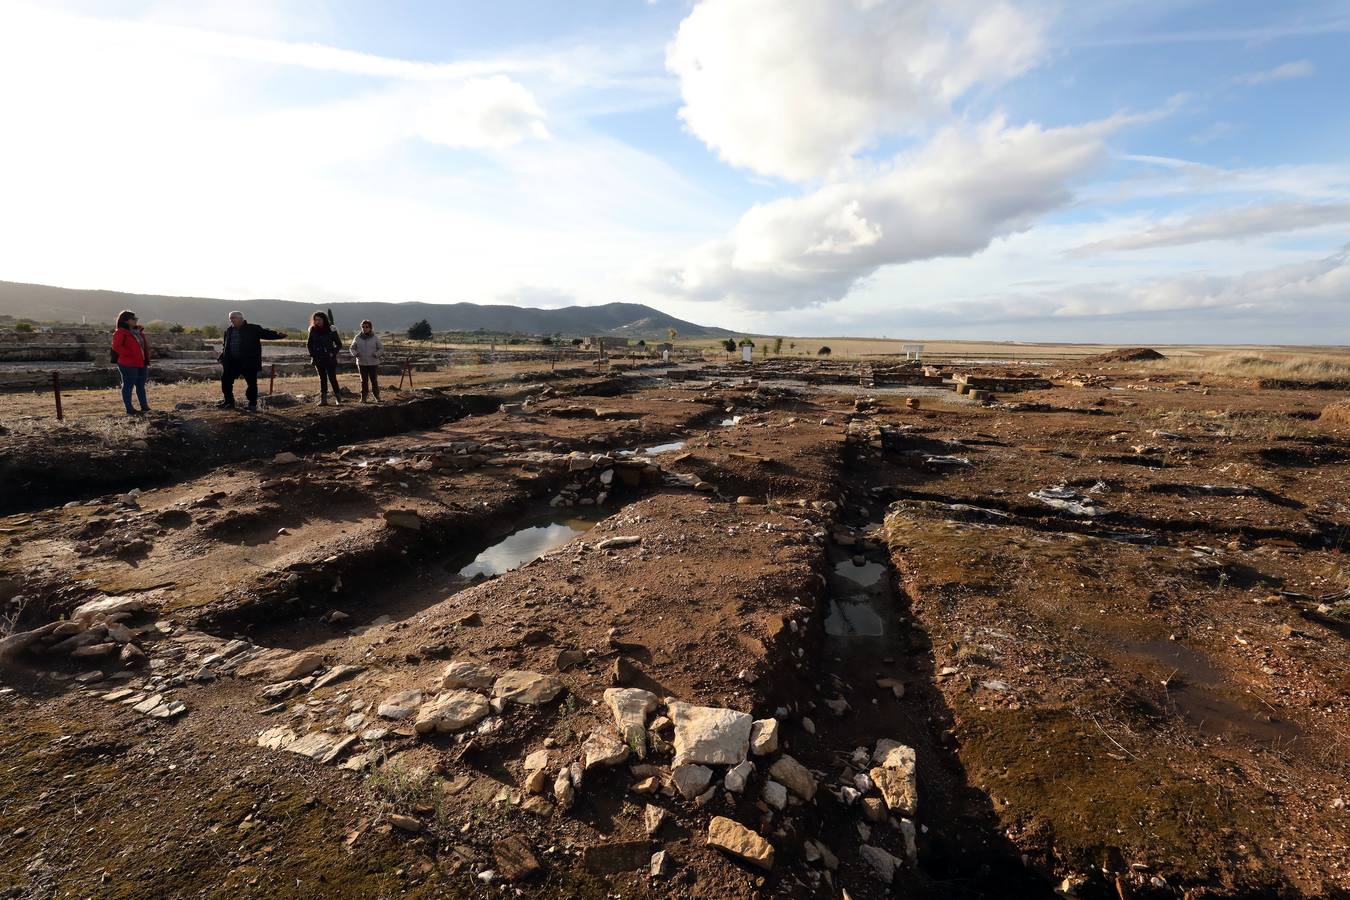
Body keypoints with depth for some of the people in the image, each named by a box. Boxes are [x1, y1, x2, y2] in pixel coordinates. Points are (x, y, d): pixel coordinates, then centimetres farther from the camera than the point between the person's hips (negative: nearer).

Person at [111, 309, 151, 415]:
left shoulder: (138, 331, 14)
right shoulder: (120, 332, -8)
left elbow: (145, 346, 19)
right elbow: (116, 346, -18)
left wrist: (147, 361, 13)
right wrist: (130, 354, -21)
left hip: (141, 363, 8)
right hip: (128, 364, -8)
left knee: (141, 385, 13)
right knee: (128, 385, -1)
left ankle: (144, 406, 20)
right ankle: (129, 409, 4)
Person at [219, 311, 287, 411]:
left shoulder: (253, 329, -3)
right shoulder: (229, 330, 13)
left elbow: (266, 333, -12)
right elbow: (225, 345, 24)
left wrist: (278, 335, -30)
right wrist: (223, 356, 13)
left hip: (249, 362, -5)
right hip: (231, 362, 5)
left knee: (251, 383, -1)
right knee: (225, 381, 10)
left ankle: (252, 404, 10)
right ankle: (229, 402, 25)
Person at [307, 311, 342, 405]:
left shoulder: (331, 330, -4)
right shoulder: (312, 330, 5)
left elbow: (339, 344, 2)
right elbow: (310, 345, 14)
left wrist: (333, 353, -10)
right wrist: (312, 356, 3)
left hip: (330, 359, -3)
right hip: (318, 359, 3)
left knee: (332, 378, -6)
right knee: (322, 378, 6)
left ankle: (338, 399, 2)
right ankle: (323, 399, 8)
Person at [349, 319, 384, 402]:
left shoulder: (375, 337, -1)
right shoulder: (357, 337, 2)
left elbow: (381, 348, 4)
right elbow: (352, 348, 12)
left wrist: (376, 354, -14)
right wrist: (355, 353, -8)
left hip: (373, 363, -1)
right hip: (362, 363, 2)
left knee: (374, 380, 0)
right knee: (364, 380, 7)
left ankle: (377, 396, 10)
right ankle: (363, 397, 12)